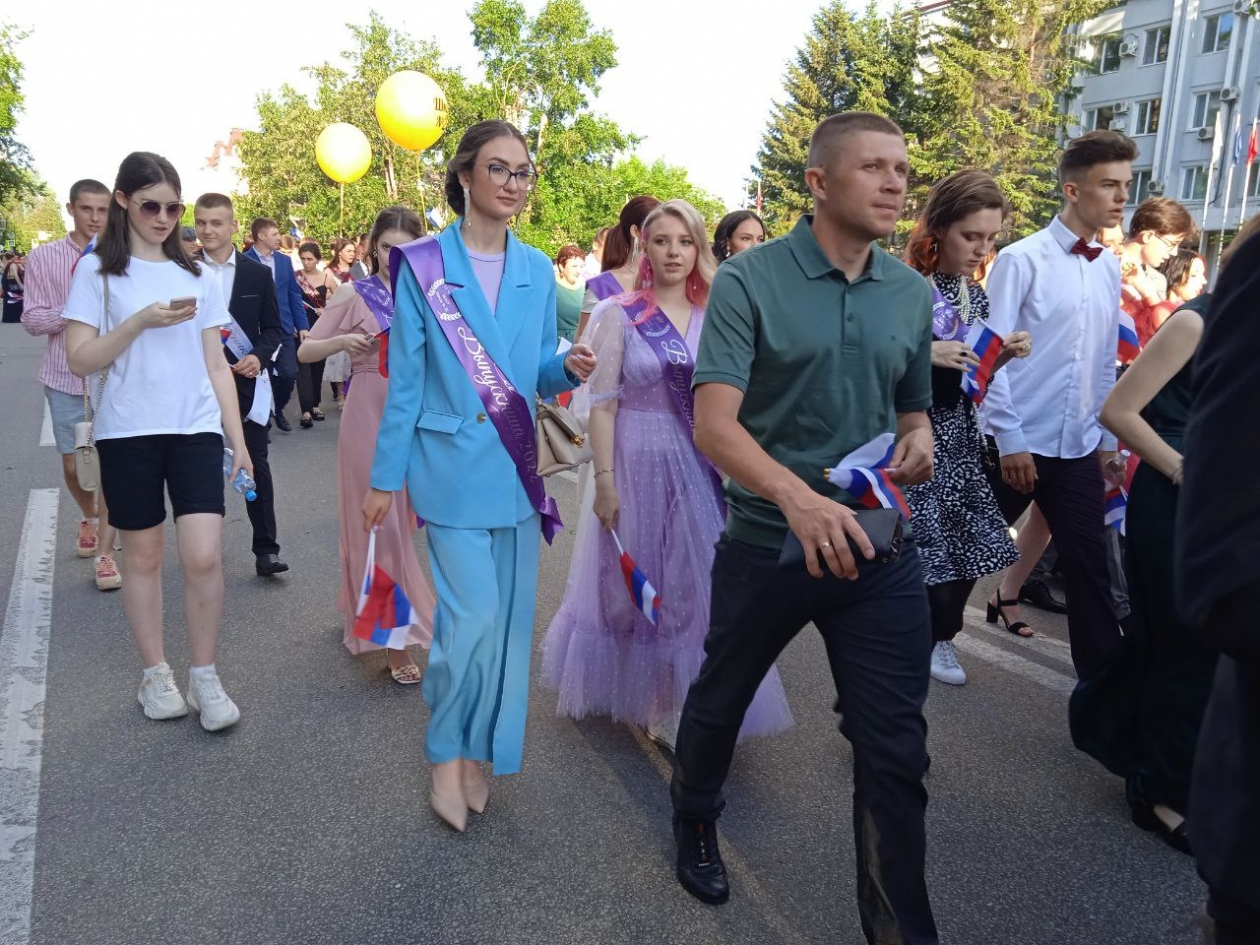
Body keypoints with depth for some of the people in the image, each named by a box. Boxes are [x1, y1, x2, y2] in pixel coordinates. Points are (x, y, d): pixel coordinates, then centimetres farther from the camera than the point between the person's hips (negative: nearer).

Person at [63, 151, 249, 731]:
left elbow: (216, 366, 11)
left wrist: (238, 438, 6)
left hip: (196, 429, 1)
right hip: (128, 433, -1)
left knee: (204, 557, -8)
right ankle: (156, 674, 23)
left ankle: (205, 678, 7)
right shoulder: (97, 271, 3)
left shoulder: (196, 275, 11)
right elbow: (80, 360, -4)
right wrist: (141, 320, -16)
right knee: (144, 556, 8)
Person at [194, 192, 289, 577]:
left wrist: (260, 356, -14)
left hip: (246, 382, 0)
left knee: (256, 465, -1)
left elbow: (274, 329, 5)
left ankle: (266, 548, 3)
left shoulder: (258, 274, 3)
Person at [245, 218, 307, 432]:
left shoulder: (285, 260, 10)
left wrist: (302, 325, 5)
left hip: (284, 328, 4)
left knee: (289, 374, -2)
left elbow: (294, 295, 11)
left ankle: (278, 409, 24)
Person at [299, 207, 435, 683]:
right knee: (380, 520, -2)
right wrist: (341, 341, -18)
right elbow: (305, 352, -1)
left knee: (403, 517, 13)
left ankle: (364, 609, 34)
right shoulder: (355, 295, -2)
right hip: (370, 416, -4)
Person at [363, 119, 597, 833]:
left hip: (517, 466, 5)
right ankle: (447, 752, 17)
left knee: (510, 616, 9)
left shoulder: (537, 270, 9)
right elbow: (405, 378, -1)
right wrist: (385, 477, 0)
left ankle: (477, 753, 28)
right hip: (453, 463, -4)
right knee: (473, 612, -8)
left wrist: (568, 367, -11)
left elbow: (538, 377, 12)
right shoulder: (424, 265, -3)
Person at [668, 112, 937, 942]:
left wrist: (920, 442, -8)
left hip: (882, 549, 3)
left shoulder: (914, 294, 4)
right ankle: (695, 819, 51)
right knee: (720, 701, 20)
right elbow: (715, 424, -21)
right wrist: (797, 497, -39)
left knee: (895, 750, 5)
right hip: (767, 542, -3)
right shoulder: (747, 282, -11)